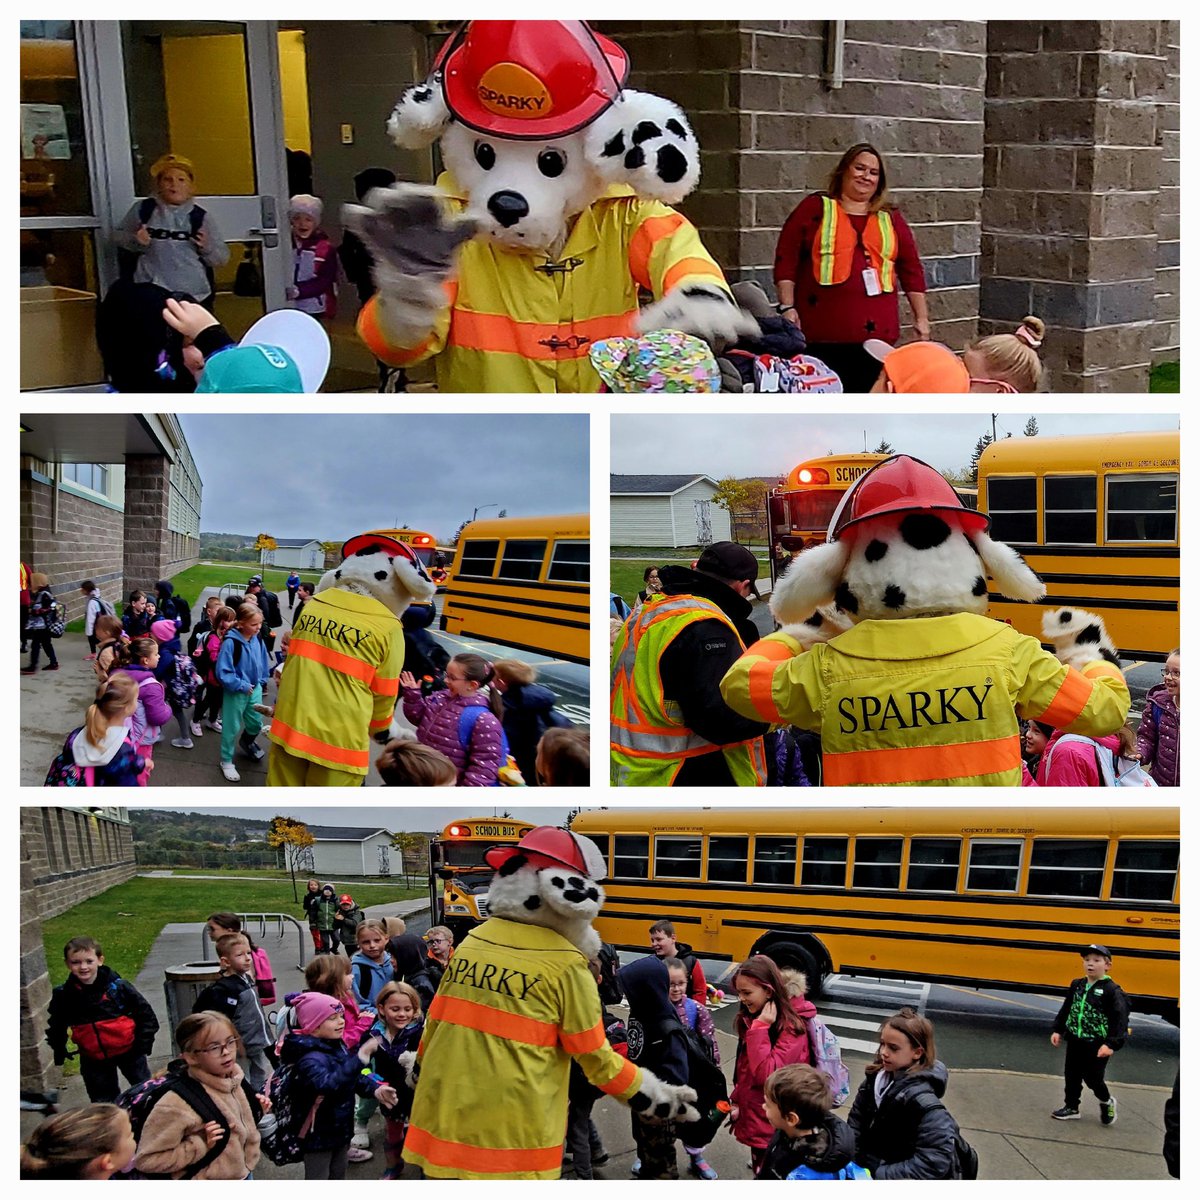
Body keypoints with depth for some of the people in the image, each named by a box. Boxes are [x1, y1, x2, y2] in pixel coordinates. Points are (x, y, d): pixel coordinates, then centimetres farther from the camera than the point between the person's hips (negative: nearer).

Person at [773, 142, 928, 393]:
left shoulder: (890, 219, 17)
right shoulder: (815, 208, 8)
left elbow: (912, 270, 18)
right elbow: (786, 259, 2)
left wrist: (921, 318, 13)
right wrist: (787, 308, -7)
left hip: (877, 333, 3)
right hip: (823, 334, -3)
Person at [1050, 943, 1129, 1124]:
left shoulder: (1112, 991, -15)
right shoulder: (1077, 985, 3)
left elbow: (1121, 1019, -18)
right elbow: (1066, 1010, 12)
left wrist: (1111, 1044, -24)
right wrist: (1058, 1031, 8)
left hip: (1097, 1046, -6)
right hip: (1075, 1040, 6)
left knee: (1093, 1079, 3)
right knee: (1071, 1075, 12)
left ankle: (1107, 1102, 31)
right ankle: (1071, 1107, 27)